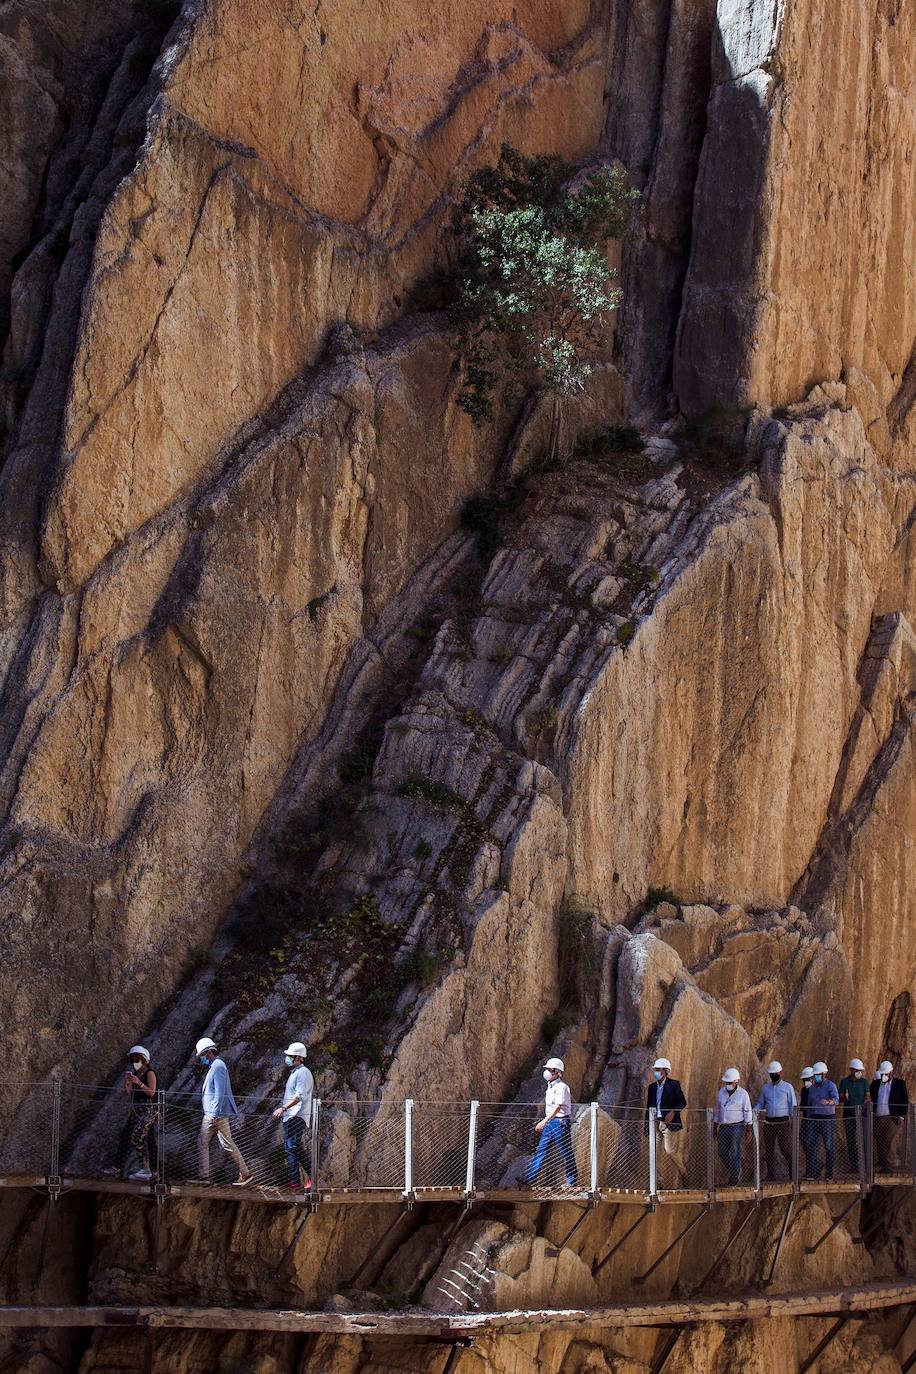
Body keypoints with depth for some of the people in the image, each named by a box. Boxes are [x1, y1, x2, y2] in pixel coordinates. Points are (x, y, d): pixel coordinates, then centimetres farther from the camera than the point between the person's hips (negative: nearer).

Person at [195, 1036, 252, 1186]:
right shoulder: (212, 1067, 19)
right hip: (209, 1114, 10)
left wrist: (215, 1115, -23)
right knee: (202, 1143, 8)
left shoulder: (218, 1066, -13)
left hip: (218, 1113, -10)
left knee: (227, 1145, -7)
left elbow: (220, 1093, -20)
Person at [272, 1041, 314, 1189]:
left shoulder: (303, 1073, -10)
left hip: (297, 1116, -11)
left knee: (294, 1146, -18)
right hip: (289, 1117, 11)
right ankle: (295, 1180, 8)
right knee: (289, 1148, 7)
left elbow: (299, 1096, -21)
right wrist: (281, 1110, 23)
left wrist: (283, 1108, -27)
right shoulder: (294, 1073, 22)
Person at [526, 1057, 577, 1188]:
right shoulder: (550, 1087, 16)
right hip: (549, 1123, 9)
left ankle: (572, 1182, 4)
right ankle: (530, 1179, -3)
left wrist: (545, 1121, -33)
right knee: (541, 1151, 1)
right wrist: (544, 1124, 25)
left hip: (561, 1122, -9)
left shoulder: (561, 1087, -13)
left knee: (566, 1153, -2)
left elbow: (558, 1107, -24)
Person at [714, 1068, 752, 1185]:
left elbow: (748, 1113, -4)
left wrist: (749, 1130, -8)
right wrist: (715, 1127, 15)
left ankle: (733, 1181, -5)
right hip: (723, 1127, 6)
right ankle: (736, 1171, 25)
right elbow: (717, 1110, 16)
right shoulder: (722, 1092, 10)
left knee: (735, 1154, -7)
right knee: (722, 1153, 4)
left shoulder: (743, 1094, -4)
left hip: (737, 1127, -6)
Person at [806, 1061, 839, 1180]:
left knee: (828, 1146, -2)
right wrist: (809, 1119, 15)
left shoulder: (830, 1085, -4)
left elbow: (836, 1100, -21)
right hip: (814, 1119, 5)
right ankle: (813, 1171, -1)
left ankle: (829, 1173, 2)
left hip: (828, 1118, -5)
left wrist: (828, 1102, -42)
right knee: (813, 1145, -3)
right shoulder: (812, 1088, 15)